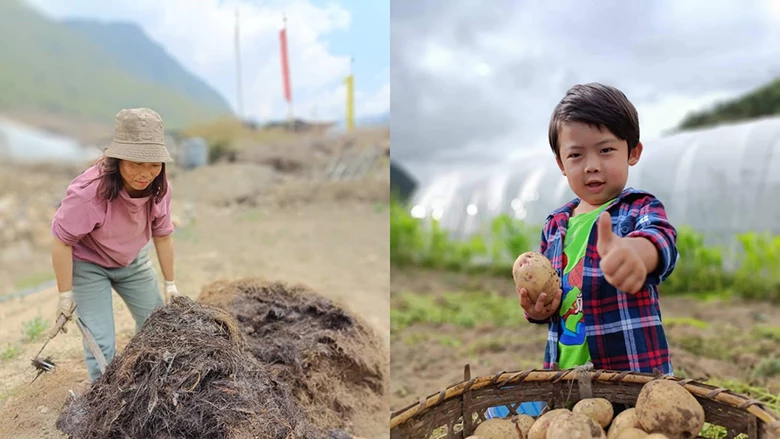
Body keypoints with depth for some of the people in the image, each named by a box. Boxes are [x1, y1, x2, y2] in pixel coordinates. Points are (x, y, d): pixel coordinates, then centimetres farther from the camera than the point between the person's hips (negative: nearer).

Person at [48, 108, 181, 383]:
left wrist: (170, 283, 2)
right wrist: (65, 295, -19)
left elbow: (162, 235, -7)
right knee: (101, 343, -9)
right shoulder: (88, 192, -38)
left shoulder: (158, 188, -21)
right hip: (88, 265, -5)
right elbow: (62, 243, -27)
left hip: (133, 261, 5)